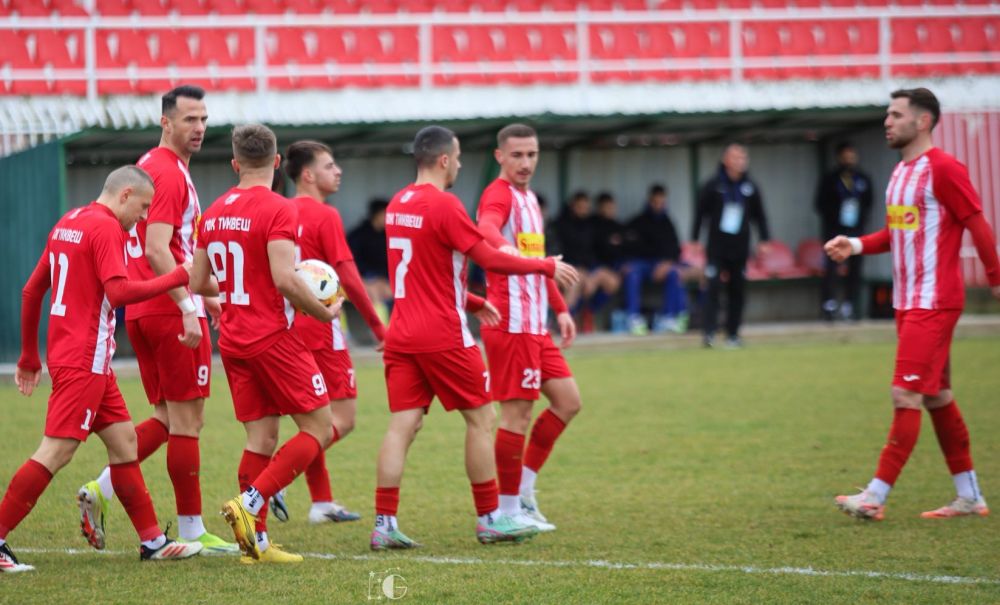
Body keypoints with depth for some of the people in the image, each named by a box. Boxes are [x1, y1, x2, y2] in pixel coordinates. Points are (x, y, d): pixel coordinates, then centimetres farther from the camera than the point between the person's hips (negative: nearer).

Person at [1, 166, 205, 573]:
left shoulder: (68, 223, 16)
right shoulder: (106, 227, -12)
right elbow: (119, 291, -24)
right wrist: (179, 277, -17)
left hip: (65, 353, 10)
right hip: (85, 360, -10)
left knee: (123, 440, 11)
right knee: (56, 452, -10)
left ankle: (152, 541, 14)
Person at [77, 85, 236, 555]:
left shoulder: (148, 168, 17)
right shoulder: (170, 173, -14)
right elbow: (158, 251, -23)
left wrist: (202, 293, 27)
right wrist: (188, 308, -28)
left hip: (143, 311, 9)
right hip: (172, 312, -9)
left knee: (167, 419, 14)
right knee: (187, 421, -2)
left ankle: (100, 491, 4)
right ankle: (191, 531, 3)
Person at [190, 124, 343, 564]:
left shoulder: (213, 214, 9)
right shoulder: (277, 210, -13)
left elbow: (197, 284, 15)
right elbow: (285, 279, -22)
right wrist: (324, 312, -7)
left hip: (233, 342, 7)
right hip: (273, 338, -7)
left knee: (261, 437, 9)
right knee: (319, 429, 0)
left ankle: (255, 541, 5)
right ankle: (250, 502, -14)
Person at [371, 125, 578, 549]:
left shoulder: (397, 205, 12)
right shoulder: (443, 205, -14)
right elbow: (490, 260, -13)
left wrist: (471, 302, 28)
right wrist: (547, 267, 0)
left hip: (402, 334, 7)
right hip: (443, 335, -7)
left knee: (402, 425, 2)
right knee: (481, 419, 6)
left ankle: (384, 524, -6)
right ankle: (490, 520, 11)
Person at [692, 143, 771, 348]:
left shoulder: (750, 187, 4)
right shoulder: (713, 185, -4)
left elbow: (759, 216, 12)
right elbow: (700, 213, 0)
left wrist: (764, 240, 6)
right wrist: (694, 239, -1)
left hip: (740, 247, 3)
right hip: (717, 245, -3)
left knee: (737, 290, 5)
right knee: (713, 287, -11)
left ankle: (733, 334, 13)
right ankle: (709, 333, -12)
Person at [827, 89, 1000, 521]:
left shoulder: (943, 169, -13)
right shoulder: (900, 172, 14)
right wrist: (856, 246, 6)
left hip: (933, 302, -10)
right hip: (907, 302, 10)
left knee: (907, 395, -11)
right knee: (938, 397, 11)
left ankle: (876, 497, -14)